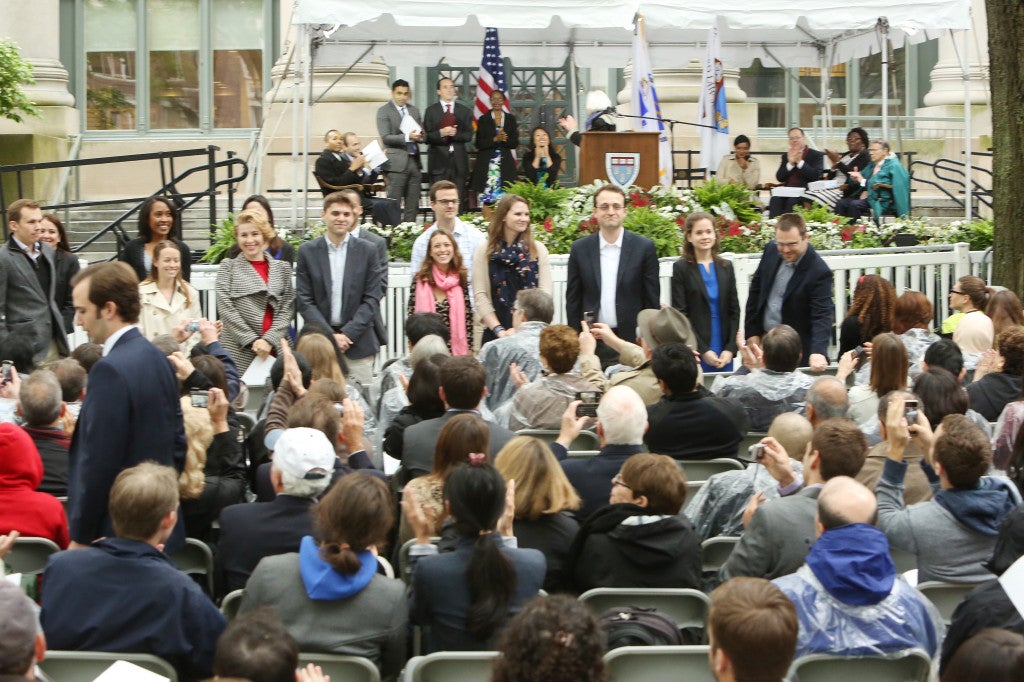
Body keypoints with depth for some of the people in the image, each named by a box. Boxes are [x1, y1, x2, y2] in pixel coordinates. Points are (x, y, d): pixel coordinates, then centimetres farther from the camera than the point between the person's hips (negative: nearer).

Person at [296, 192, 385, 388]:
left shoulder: (367, 251, 4)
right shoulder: (307, 252, 5)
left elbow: (372, 300, 1)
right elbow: (304, 300, 2)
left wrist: (347, 334, -9)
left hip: (358, 342, 0)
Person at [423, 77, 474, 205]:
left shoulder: (464, 112, 13)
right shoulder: (431, 111, 8)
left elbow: (469, 136, 5)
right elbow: (427, 137, 0)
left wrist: (455, 133, -13)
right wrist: (441, 133, -17)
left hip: (459, 161, 2)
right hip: (439, 161, -2)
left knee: (458, 200, -1)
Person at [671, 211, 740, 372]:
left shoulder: (726, 267, 12)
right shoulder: (681, 268, 0)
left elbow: (734, 311, 10)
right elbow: (679, 314, -5)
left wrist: (730, 349, -2)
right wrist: (703, 350, -11)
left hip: (724, 354, 3)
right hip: (695, 353, -3)